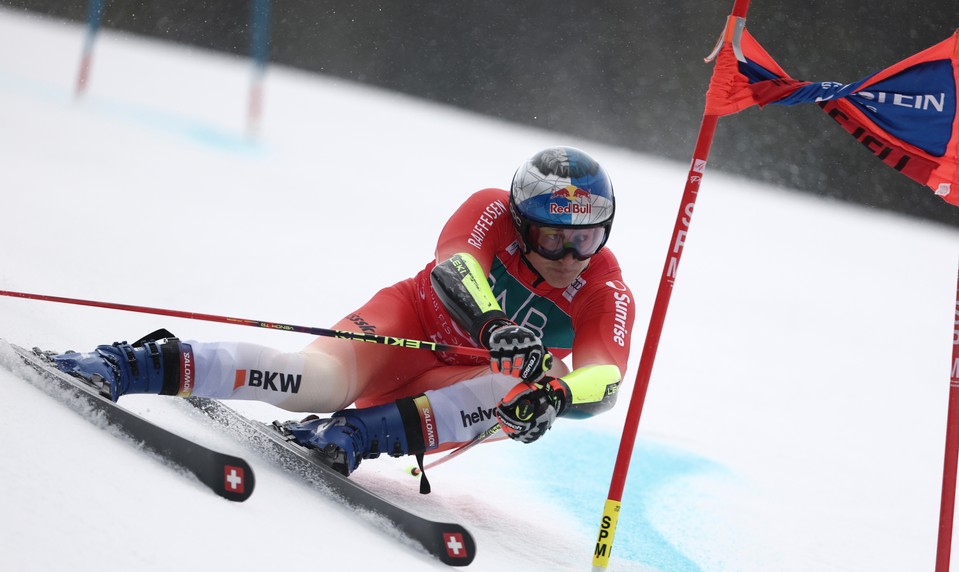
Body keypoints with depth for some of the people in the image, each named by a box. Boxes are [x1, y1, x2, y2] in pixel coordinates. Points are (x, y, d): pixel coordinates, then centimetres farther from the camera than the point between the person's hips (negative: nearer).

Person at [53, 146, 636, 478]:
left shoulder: (606, 292, -14)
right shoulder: (492, 211, -16)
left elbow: (605, 379, -27)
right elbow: (453, 267, -34)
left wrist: (558, 393, -50)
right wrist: (493, 327, -54)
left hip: (461, 385, 3)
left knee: (525, 401, -34)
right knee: (321, 381, -35)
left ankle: (354, 433, -43)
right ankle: (147, 365, -35)